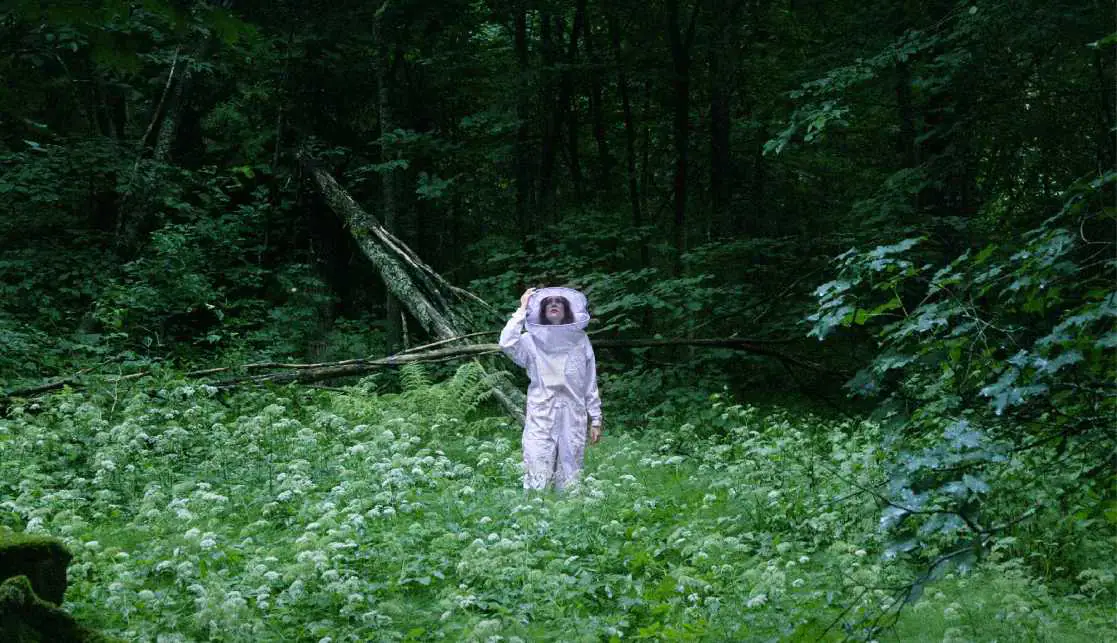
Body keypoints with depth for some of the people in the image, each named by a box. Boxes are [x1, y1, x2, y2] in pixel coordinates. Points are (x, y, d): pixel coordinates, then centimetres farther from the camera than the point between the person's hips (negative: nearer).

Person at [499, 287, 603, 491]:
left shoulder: (580, 340, 11)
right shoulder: (532, 340, 3)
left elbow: (591, 382, 13)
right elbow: (507, 344, -18)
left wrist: (596, 420, 11)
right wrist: (522, 309, -8)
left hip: (573, 419, 2)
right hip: (540, 418, -2)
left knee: (569, 481, 3)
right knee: (536, 479, -7)